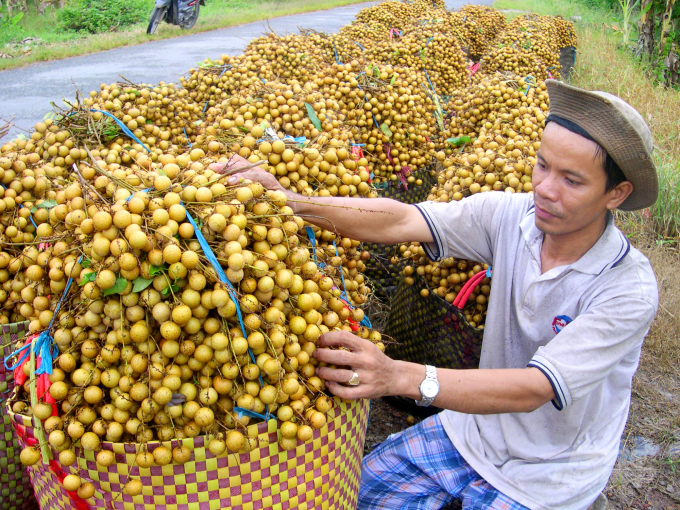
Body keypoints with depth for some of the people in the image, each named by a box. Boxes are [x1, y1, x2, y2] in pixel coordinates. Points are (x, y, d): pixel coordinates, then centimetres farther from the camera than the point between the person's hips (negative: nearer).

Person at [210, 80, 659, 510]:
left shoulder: (630, 288, -25)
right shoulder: (509, 214, -13)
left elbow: (536, 389, -33)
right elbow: (400, 221, -23)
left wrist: (402, 377, -46)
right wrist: (289, 201, -39)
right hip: (477, 426, 4)